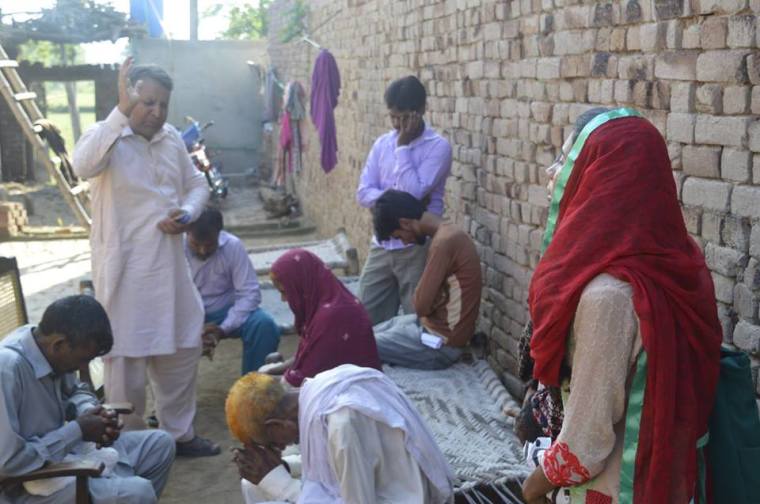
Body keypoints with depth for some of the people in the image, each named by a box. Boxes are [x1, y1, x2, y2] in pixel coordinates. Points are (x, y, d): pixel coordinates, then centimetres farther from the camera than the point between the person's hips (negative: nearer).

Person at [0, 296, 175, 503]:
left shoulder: (47, 345, -4)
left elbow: (76, 392, 17)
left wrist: (94, 414, -6)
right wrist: (77, 430, -20)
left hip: (62, 450, 9)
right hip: (25, 485, -9)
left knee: (160, 443, 9)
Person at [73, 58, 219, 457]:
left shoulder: (172, 140, 8)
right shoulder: (106, 137, -11)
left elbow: (197, 184, 17)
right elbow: (83, 166, -34)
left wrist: (187, 213, -5)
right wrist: (120, 111, -38)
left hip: (170, 265, 7)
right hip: (125, 269, -7)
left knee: (181, 351, 16)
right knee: (127, 359, 2)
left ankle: (179, 433, 34)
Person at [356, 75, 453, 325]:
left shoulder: (438, 146, -10)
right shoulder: (382, 143, 8)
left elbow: (414, 192, -20)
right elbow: (363, 193, 2)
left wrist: (403, 146, -14)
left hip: (417, 248, -5)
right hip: (381, 245, 5)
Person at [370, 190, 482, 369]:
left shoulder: (444, 242, -24)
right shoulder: (448, 234, 7)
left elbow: (421, 304, -23)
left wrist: (417, 295, -4)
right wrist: (419, 296, -3)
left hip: (441, 343, -10)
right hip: (437, 324, 10)